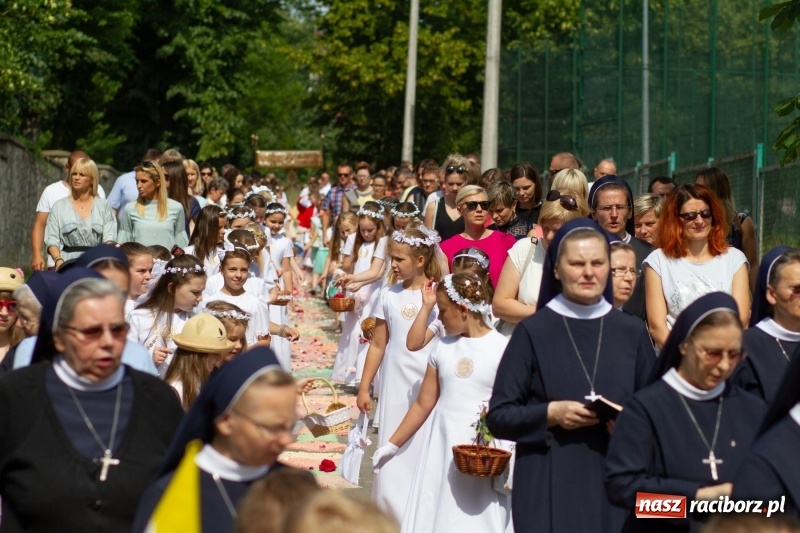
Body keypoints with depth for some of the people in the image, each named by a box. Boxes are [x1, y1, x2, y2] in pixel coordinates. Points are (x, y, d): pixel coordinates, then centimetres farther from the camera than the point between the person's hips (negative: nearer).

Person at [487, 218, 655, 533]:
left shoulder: (632, 333, 7)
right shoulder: (533, 332, -1)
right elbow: (498, 417, -1)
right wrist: (550, 414, -16)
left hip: (617, 485, 2)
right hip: (551, 488, -2)